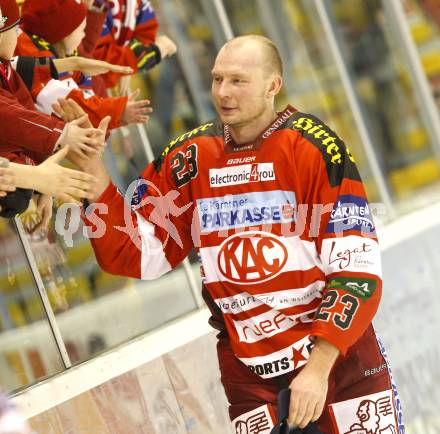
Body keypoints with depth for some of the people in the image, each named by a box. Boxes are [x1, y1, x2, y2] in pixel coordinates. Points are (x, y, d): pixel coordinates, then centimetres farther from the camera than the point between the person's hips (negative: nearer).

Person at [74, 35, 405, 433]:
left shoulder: (316, 149, -12)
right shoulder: (188, 159, 1)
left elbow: (356, 270, -14)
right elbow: (133, 254, 0)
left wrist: (317, 369, -20)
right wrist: (92, 167, -11)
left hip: (339, 359, -2)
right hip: (249, 376, 3)